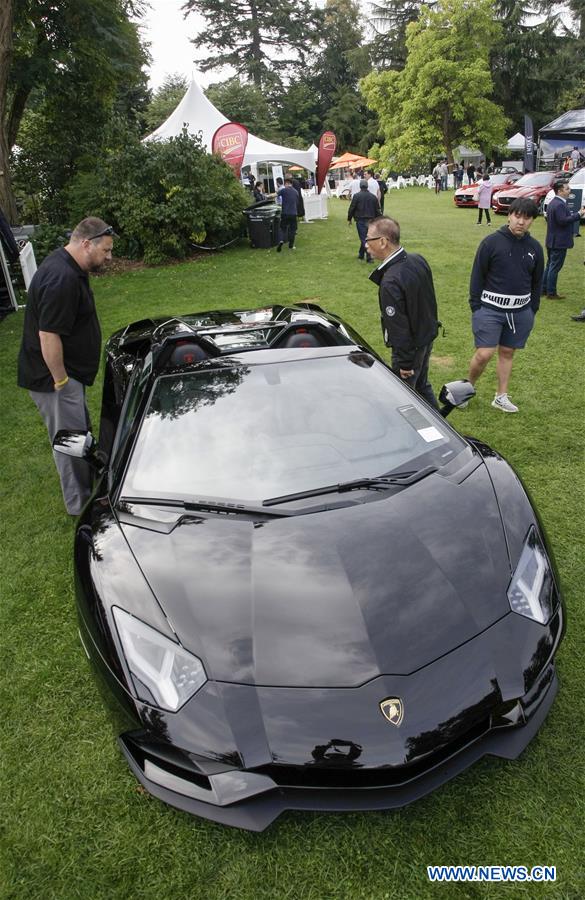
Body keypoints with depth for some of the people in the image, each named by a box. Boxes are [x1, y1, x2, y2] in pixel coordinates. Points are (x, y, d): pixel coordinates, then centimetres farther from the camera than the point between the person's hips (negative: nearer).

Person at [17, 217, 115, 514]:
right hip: (53, 377, -10)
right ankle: (81, 508, 15)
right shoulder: (61, 279, -27)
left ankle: (87, 488, 40)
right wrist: (61, 381, -19)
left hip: (66, 372, 10)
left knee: (80, 435, 22)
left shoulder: (66, 267, 8)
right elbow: (48, 336, -28)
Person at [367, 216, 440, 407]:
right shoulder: (418, 260, -4)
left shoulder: (390, 282, -31)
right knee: (422, 385, 26)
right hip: (428, 336, 9)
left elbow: (399, 328, -27)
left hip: (410, 346, -9)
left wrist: (405, 363, -18)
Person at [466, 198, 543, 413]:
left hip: (520, 312, 4)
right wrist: (475, 307, -6)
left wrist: (532, 310, 12)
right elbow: (477, 275, -4)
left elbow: (537, 282, 15)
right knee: (484, 354, -9)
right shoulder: (492, 242, -7)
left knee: (507, 352, 12)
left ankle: (501, 396, 23)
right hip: (490, 309, -4)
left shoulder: (535, 248, 6)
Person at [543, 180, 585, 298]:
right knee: (555, 267, -4)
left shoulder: (553, 202, 12)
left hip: (552, 241, 10)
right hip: (559, 242, -10)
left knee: (550, 265, 17)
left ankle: (544, 289, 23)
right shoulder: (559, 204, -20)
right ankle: (551, 293, 2)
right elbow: (563, 221, -27)